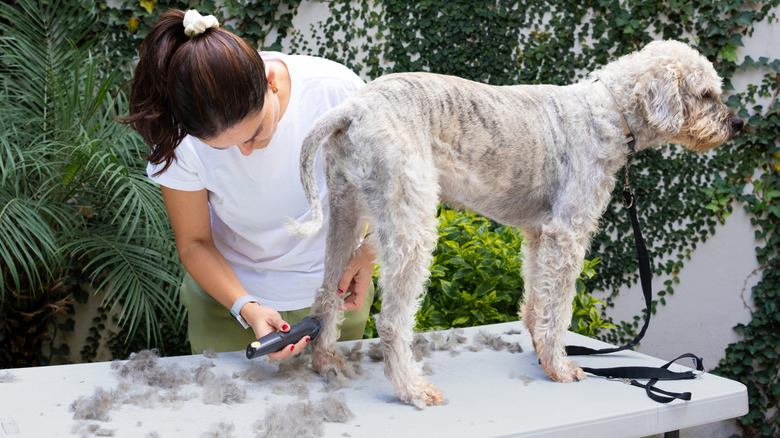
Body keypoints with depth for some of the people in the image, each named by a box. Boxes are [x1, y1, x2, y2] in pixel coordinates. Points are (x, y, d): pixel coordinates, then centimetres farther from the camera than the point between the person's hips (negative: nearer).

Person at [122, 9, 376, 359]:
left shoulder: (336, 90, -26)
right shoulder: (179, 136, -24)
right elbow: (194, 243, -13)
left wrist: (367, 252, -21)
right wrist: (246, 308, -28)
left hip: (333, 292, 1)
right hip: (229, 294, 0)